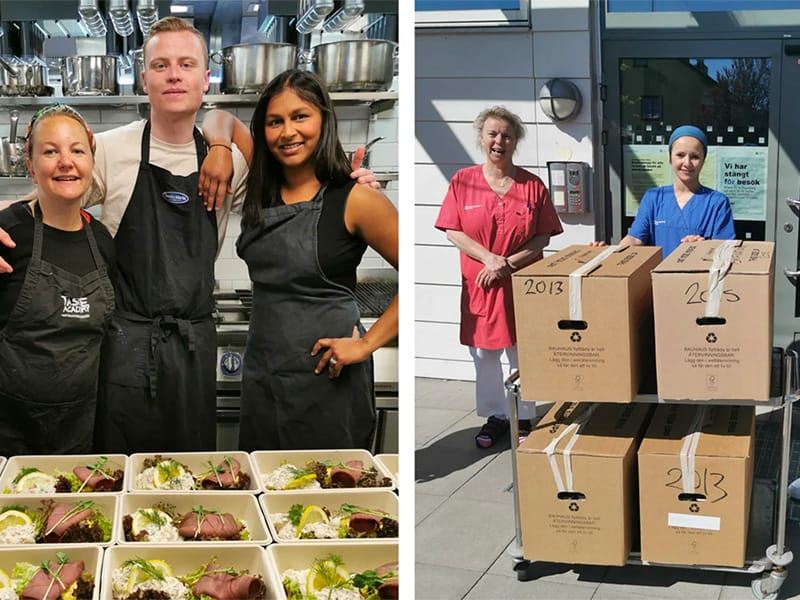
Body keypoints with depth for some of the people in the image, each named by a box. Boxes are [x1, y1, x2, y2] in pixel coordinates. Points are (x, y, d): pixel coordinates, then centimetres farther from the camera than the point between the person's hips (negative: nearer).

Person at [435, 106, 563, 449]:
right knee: (483, 354, 9)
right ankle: (495, 416, 25)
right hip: (479, 285, 1)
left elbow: (544, 236, -2)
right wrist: (490, 258, -16)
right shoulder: (463, 181, -1)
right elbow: (453, 231, -3)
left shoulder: (532, 185, -1)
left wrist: (508, 263, -15)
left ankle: (524, 419, 21)